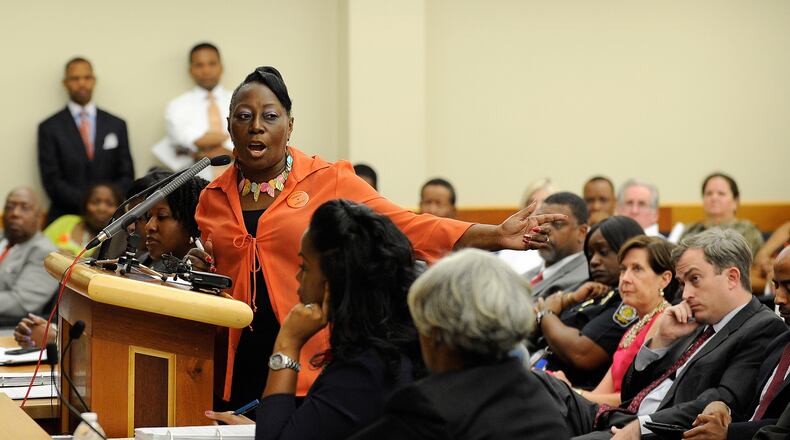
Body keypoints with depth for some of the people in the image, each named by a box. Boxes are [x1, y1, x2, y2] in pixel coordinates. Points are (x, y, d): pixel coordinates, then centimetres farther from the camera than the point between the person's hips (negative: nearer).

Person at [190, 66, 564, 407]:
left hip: (316, 368, -3)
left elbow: (407, 227, -8)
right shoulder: (212, 200, 9)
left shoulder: (329, 182, -2)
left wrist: (496, 236, -17)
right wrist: (203, 274, -1)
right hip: (241, 371, 3)